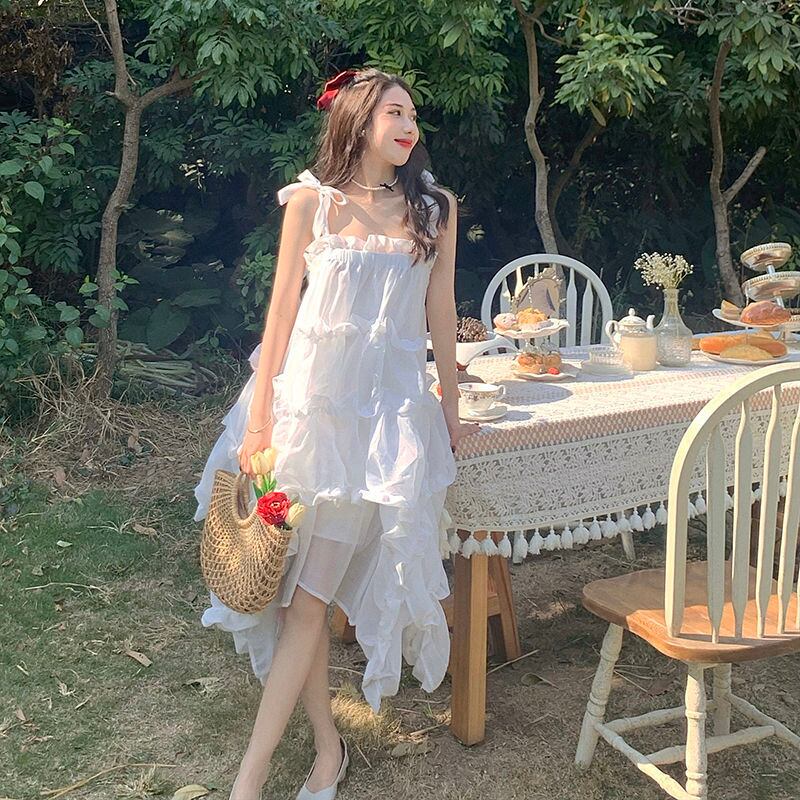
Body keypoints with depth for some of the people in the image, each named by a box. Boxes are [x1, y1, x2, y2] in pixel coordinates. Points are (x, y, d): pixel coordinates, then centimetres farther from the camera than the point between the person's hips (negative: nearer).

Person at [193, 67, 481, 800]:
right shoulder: (313, 202, 3)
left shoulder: (434, 208, 6)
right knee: (296, 586, 4)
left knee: (311, 594, -3)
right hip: (308, 393, 1)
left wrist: (450, 410, 15)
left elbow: (441, 314, 12)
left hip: (389, 407, 0)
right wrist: (258, 421, -2)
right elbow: (282, 310, 2)